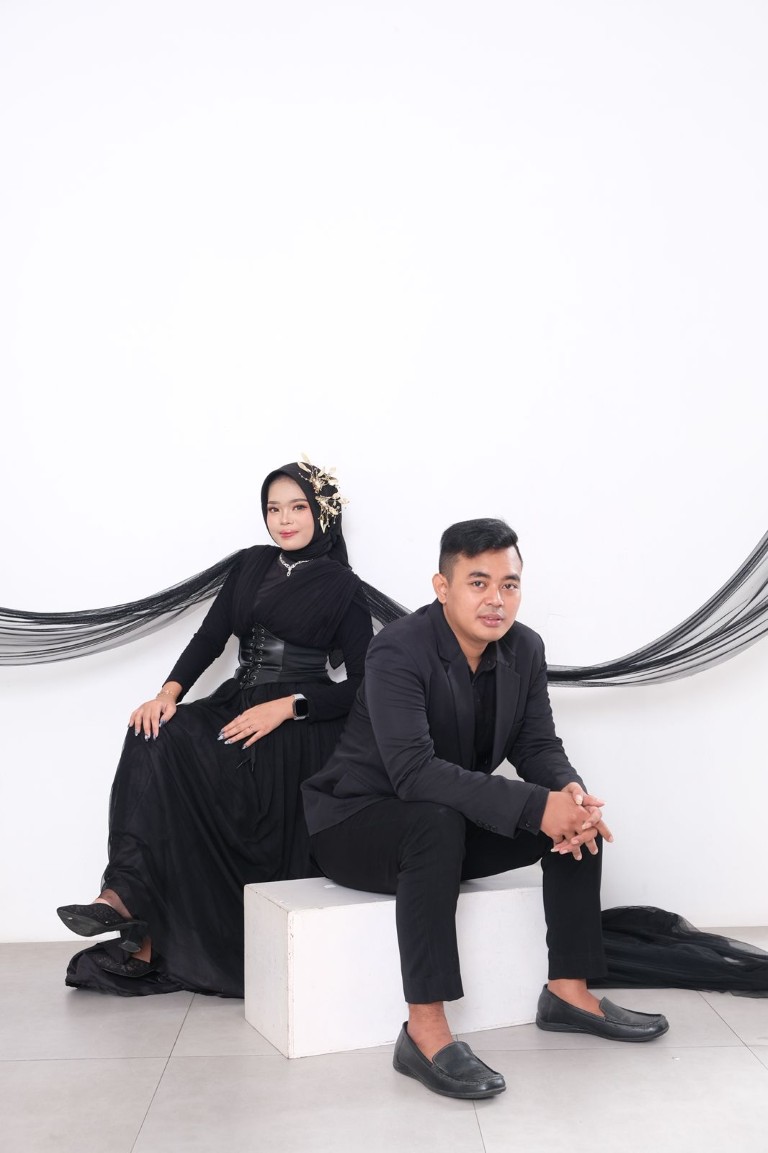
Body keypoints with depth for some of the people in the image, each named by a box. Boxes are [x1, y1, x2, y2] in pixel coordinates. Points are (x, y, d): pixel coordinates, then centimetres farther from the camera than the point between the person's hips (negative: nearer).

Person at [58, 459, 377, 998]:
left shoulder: (343, 588, 3)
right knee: (156, 740, -24)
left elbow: (362, 684, -3)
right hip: (236, 704, 5)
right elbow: (210, 637, 9)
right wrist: (169, 694, -10)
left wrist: (286, 706, -17)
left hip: (299, 729, -5)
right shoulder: (251, 565, 17)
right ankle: (127, 899, -26)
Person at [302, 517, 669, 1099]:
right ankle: (425, 1032, -31)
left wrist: (569, 791, -27)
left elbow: (537, 744, -2)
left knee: (579, 811, -7)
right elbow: (414, 771, -35)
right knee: (438, 821, -38)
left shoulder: (524, 648, -4)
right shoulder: (398, 651, -26)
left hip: (451, 823, 7)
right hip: (358, 822, -7)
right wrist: (534, 807, -41)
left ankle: (569, 990, 2)